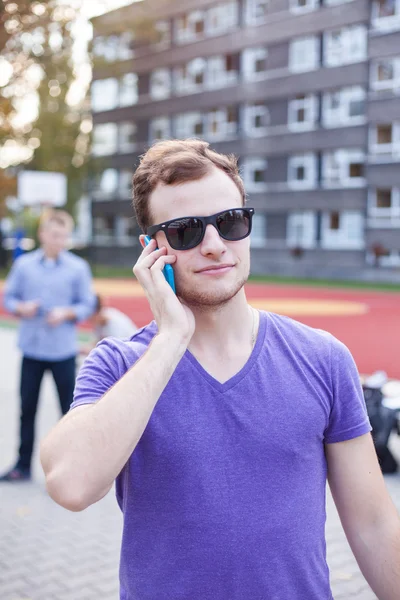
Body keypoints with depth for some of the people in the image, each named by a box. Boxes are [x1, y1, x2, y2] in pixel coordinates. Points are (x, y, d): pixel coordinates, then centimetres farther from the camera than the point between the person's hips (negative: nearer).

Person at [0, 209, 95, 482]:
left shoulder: (78, 267, -2)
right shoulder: (24, 264, 3)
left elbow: (88, 304, 0)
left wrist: (66, 313, -16)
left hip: (63, 350, -2)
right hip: (31, 347, 2)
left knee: (70, 409, 4)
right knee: (27, 407, 11)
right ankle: (23, 465, 25)